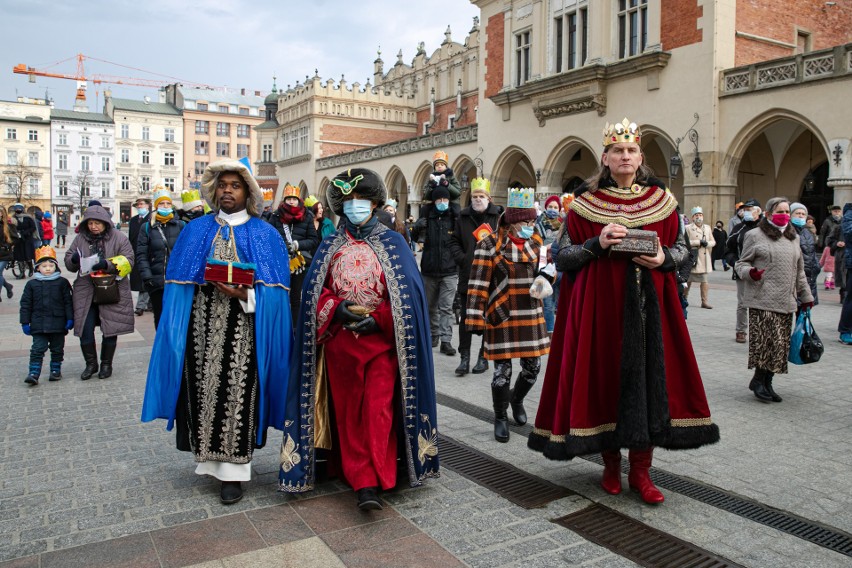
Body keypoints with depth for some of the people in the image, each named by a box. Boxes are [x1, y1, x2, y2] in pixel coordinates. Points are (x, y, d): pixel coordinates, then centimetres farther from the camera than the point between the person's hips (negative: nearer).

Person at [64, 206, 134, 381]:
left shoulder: (118, 238, -3)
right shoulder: (80, 238, 8)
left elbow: (128, 261, -9)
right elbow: (68, 262, 13)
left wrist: (108, 265, -24)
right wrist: (74, 259, -11)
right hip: (86, 292, 3)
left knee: (110, 329, 6)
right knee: (85, 329, 1)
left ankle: (106, 364, 22)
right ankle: (91, 364, 19)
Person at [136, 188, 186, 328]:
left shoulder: (181, 226, 5)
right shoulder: (147, 227, 7)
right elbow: (141, 255, 1)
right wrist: (147, 277, -9)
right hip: (156, 282, 1)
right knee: (160, 317, 11)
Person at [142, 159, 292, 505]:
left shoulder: (264, 235, 4)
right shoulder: (196, 231, 12)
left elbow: (274, 291, -1)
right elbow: (178, 284, 9)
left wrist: (245, 295, -18)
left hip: (243, 331, -2)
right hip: (202, 329, 3)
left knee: (236, 393, -3)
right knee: (204, 390, 3)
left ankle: (233, 471, 8)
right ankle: (209, 460, 21)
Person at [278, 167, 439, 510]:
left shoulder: (392, 243, 5)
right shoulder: (330, 247, 11)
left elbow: (408, 292, -1)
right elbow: (314, 292, 8)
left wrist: (378, 318, -14)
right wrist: (337, 308, -12)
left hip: (382, 339, -2)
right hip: (340, 343, 3)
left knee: (378, 409, -10)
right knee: (348, 412, 4)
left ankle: (371, 483, -8)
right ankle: (363, 482, 13)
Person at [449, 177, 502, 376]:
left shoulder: (498, 216, -3)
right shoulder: (463, 217, 7)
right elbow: (454, 241, 11)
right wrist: (462, 259, -4)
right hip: (468, 276, 2)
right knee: (465, 317, 5)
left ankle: (483, 357, 20)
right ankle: (464, 358, 12)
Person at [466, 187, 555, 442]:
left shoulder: (535, 242, 8)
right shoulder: (490, 244, -9)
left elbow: (546, 268, 23)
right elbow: (478, 283, -11)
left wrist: (547, 274, -2)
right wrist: (477, 317, -15)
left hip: (531, 316, 5)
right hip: (502, 316, -5)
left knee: (532, 366, 12)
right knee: (502, 371, 1)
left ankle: (517, 399, 42)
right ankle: (500, 418, 21)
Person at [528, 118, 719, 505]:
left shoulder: (661, 200, 8)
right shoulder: (585, 203, 1)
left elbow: (682, 249, 12)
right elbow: (563, 256, -1)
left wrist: (663, 259, -9)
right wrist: (598, 244, -17)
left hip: (648, 306, 2)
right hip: (601, 306, -2)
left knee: (649, 377, 2)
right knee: (606, 376, 2)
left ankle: (640, 470, 16)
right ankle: (611, 465, 20)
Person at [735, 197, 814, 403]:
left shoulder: (793, 237, 18)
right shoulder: (755, 235, 1)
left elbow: (799, 271, 23)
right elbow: (741, 263, 3)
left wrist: (805, 295, 22)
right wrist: (749, 272, -19)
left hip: (786, 301, 6)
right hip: (762, 299, -5)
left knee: (781, 344, 3)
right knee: (766, 340, -12)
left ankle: (766, 383, 14)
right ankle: (758, 381, 3)